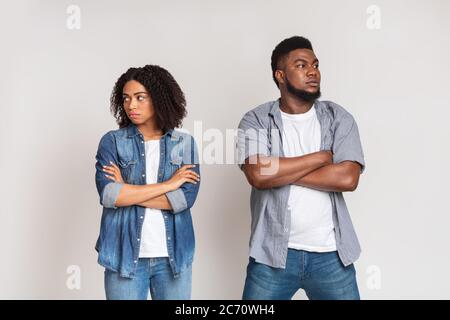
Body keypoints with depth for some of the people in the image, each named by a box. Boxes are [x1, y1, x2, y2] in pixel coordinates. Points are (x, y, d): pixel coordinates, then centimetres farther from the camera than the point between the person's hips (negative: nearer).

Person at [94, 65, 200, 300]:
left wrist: (126, 191, -11)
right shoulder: (112, 141, -1)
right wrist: (168, 184, -12)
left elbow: (186, 197, -10)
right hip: (124, 255, -1)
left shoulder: (185, 143, 2)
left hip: (173, 256, 1)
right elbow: (107, 194, -14)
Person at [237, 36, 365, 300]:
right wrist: (321, 157, -11)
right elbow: (258, 175, -19)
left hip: (330, 254, 2)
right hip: (273, 253, -1)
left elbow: (347, 178, -12)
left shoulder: (339, 118, 2)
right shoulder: (256, 120, -2)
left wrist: (280, 170, -12)